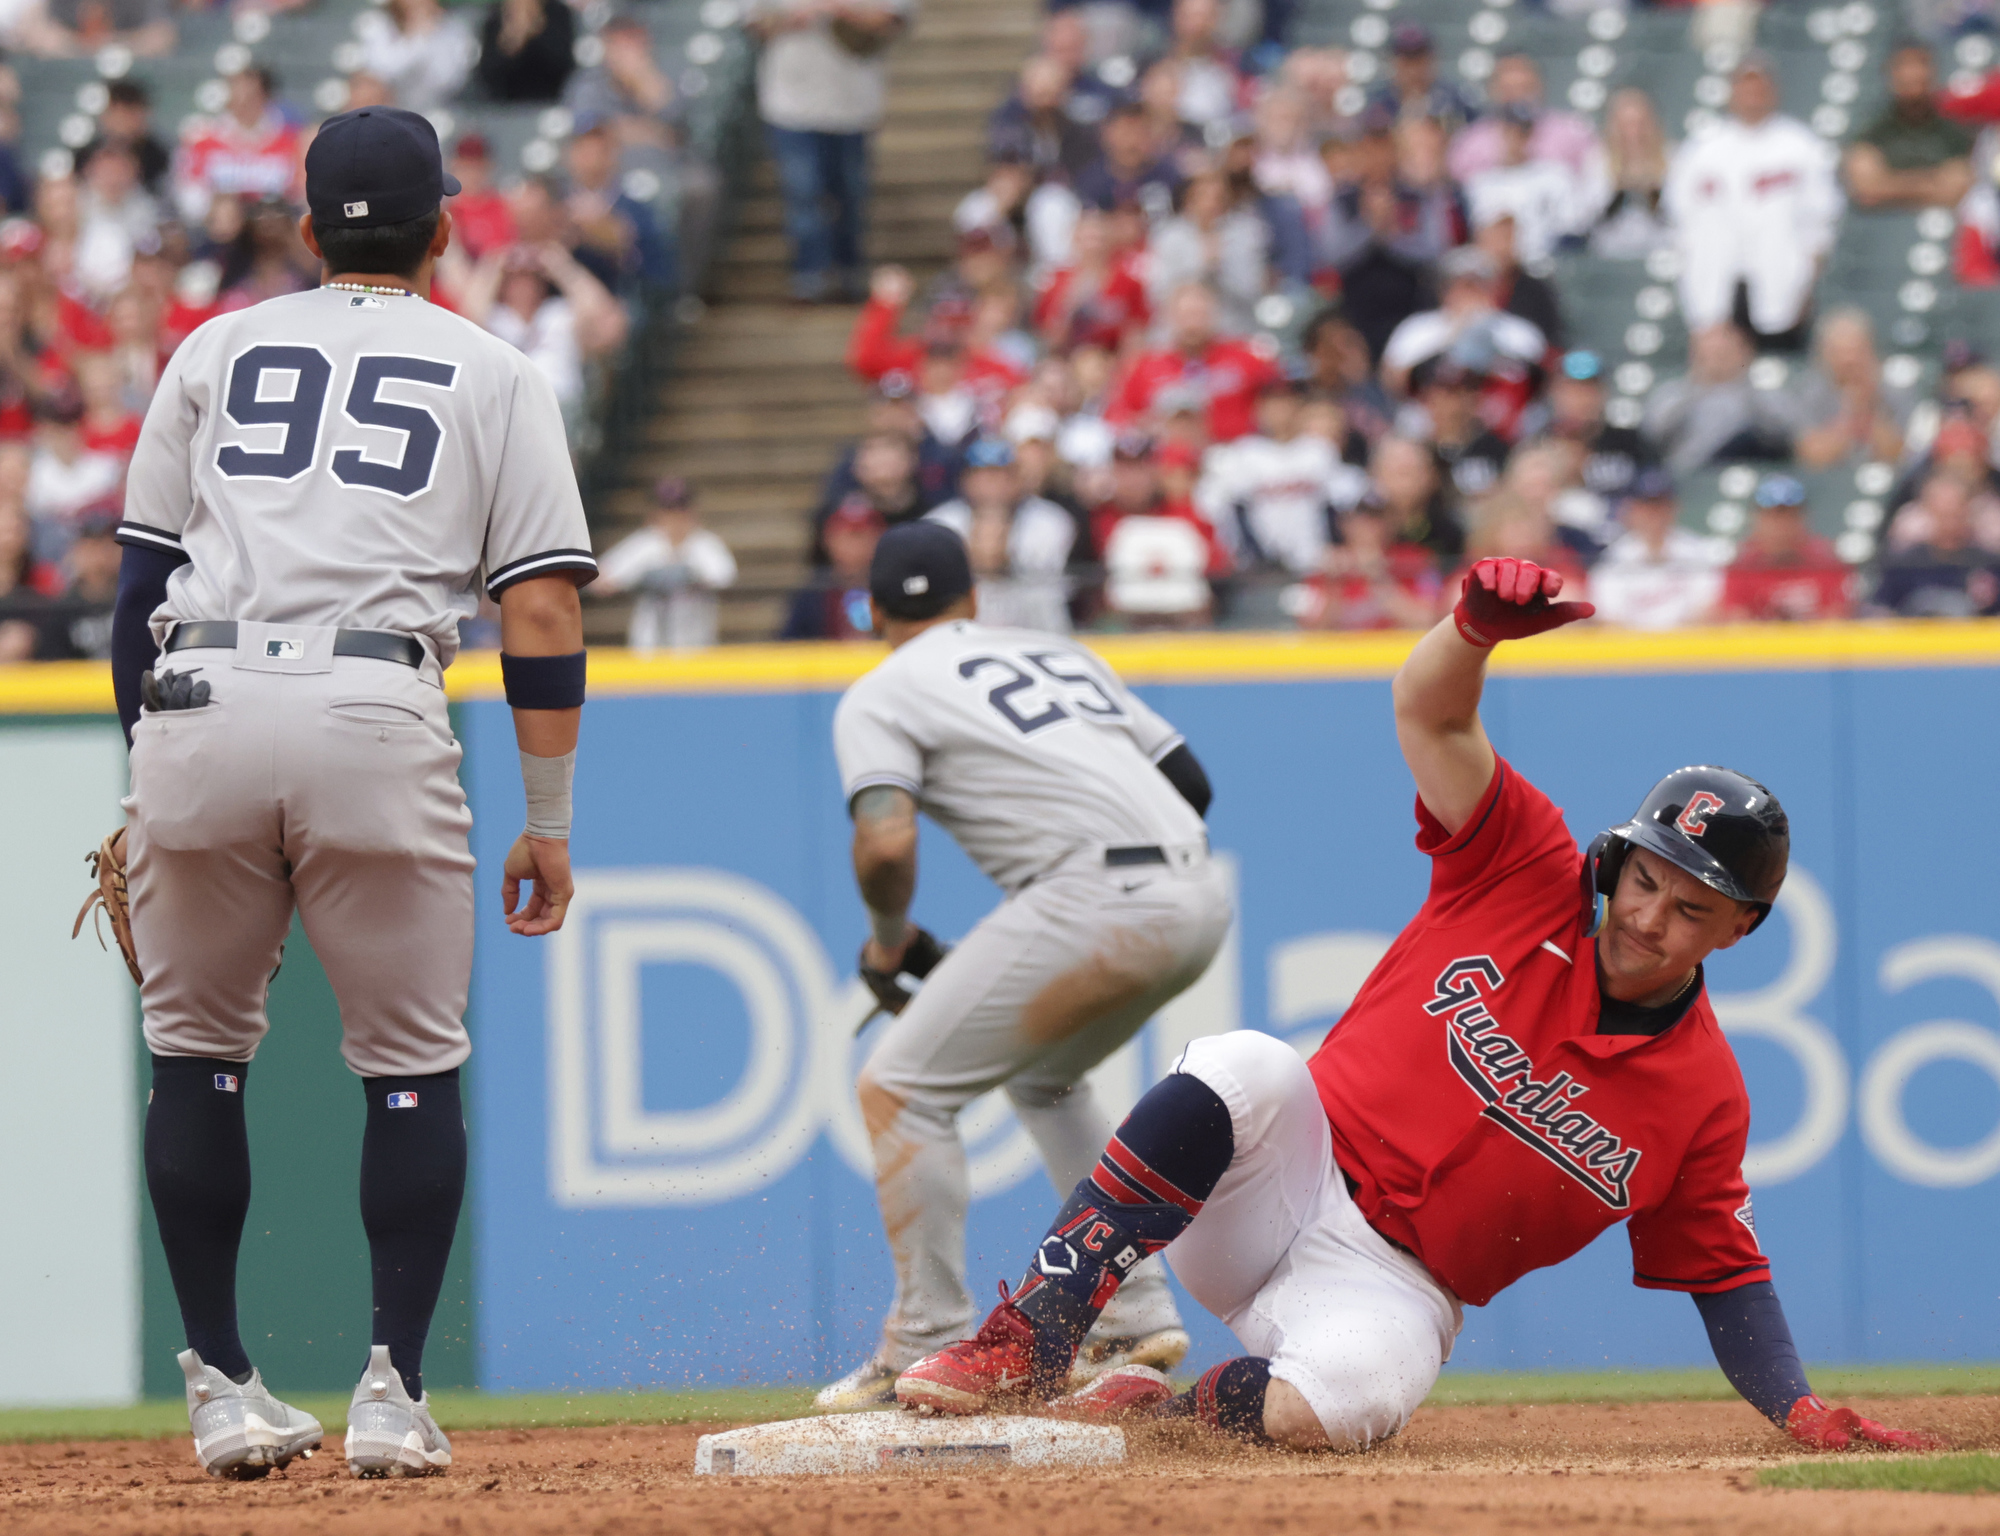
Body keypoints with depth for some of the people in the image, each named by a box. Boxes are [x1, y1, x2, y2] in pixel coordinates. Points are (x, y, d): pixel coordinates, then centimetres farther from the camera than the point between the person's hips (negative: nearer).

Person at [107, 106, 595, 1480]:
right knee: (413, 1066, 11)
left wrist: (151, 785, 23)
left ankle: (226, 1392, 11)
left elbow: (140, 581, 17)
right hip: (378, 718, -2)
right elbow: (544, 613, 6)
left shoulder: (215, 351, 21)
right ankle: (395, 1393, 1)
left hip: (196, 708, 2)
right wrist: (550, 823, 10)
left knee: (195, 1051, 16)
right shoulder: (495, 375, 15)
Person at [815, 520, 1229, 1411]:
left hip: (1094, 900, -8)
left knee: (901, 1087, 3)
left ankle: (927, 1350, -2)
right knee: (1042, 1074, 31)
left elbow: (886, 844, -10)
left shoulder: (880, 696, 8)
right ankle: (1134, 1319, 24)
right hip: (1200, 897, 8)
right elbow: (1191, 783, 25)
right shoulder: (1060, 654, 28)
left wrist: (888, 943, 9)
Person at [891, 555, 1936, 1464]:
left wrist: (1799, 1412, -11)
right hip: (1293, 1171, 1)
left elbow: (1727, 1274, 5)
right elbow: (1428, 711, -8)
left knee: (1342, 1403, -38)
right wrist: (1478, 625, -30)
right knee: (1246, 1068, -35)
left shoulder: (1704, 1096, 0)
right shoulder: (1529, 874, 0)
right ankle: (1024, 1345, -32)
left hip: (1394, 1285, -1)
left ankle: (1155, 1409, -6)